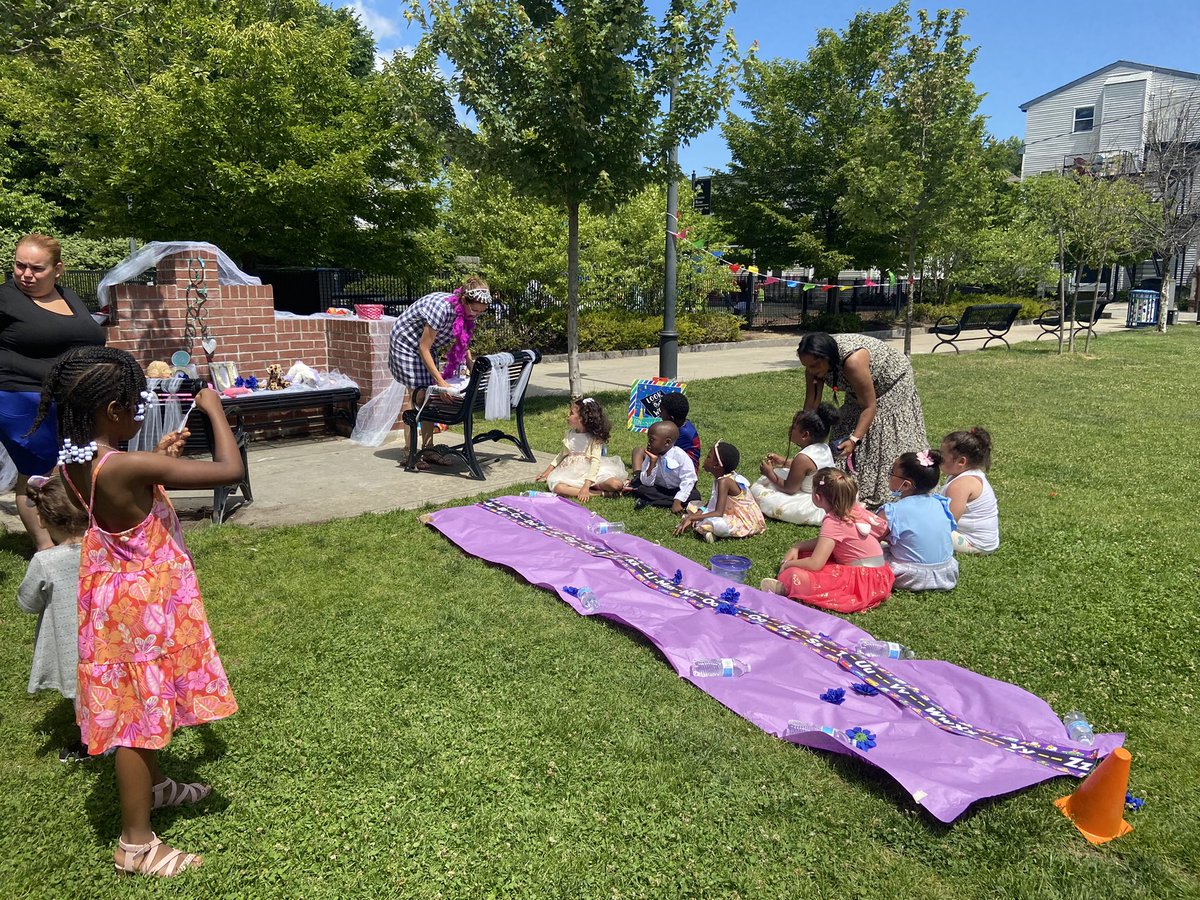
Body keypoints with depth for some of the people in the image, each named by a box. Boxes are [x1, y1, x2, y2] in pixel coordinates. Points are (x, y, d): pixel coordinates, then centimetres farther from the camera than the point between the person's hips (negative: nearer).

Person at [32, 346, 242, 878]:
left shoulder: (73, 462, -4)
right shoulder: (127, 467, -31)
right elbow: (229, 470, -30)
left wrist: (156, 460, 6)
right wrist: (214, 410, -16)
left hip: (118, 594, 9)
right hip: (143, 604, -9)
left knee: (143, 706, 26)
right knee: (141, 711, 5)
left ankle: (150, 787, 48)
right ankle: (135, 843, 19)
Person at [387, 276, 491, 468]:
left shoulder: (466, 312, -11)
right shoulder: (442, 308, -35)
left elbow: (463, 346, 5)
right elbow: (423, 348, -30)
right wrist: (440, 381, -32)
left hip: (426, 347, 8)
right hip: (406, 343, -8)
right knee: (417, 396, -10)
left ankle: (428, 448, 10)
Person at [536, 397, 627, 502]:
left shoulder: (594, 438, -9)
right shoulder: (570, 434, 7)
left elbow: (595, 462, -19)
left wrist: (586, 486, -31)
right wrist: (548, 470, 19)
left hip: (591, 472, -4)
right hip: (573, 473, 4)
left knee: (616, 484, -31)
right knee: (558, 488, -32)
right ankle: (600, 493, -28)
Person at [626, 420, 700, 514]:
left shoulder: (681, 456, -21)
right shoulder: (651, 457, -9)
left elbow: (688, 480, -22)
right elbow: (647, 483, -14)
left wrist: (677, 502, -30)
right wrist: (652, 463, -26)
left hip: (677, 490, -1)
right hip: (659, 488, 1)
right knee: (638, 487, -20)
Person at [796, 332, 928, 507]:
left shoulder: (853, 362, -42)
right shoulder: (815, 362, -22)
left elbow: (869, 406, -36)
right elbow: (811, 403, -15)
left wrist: (854, 439, -43)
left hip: (892, 384, -7)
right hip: (859, 391, 7)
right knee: (846, 426, 2)